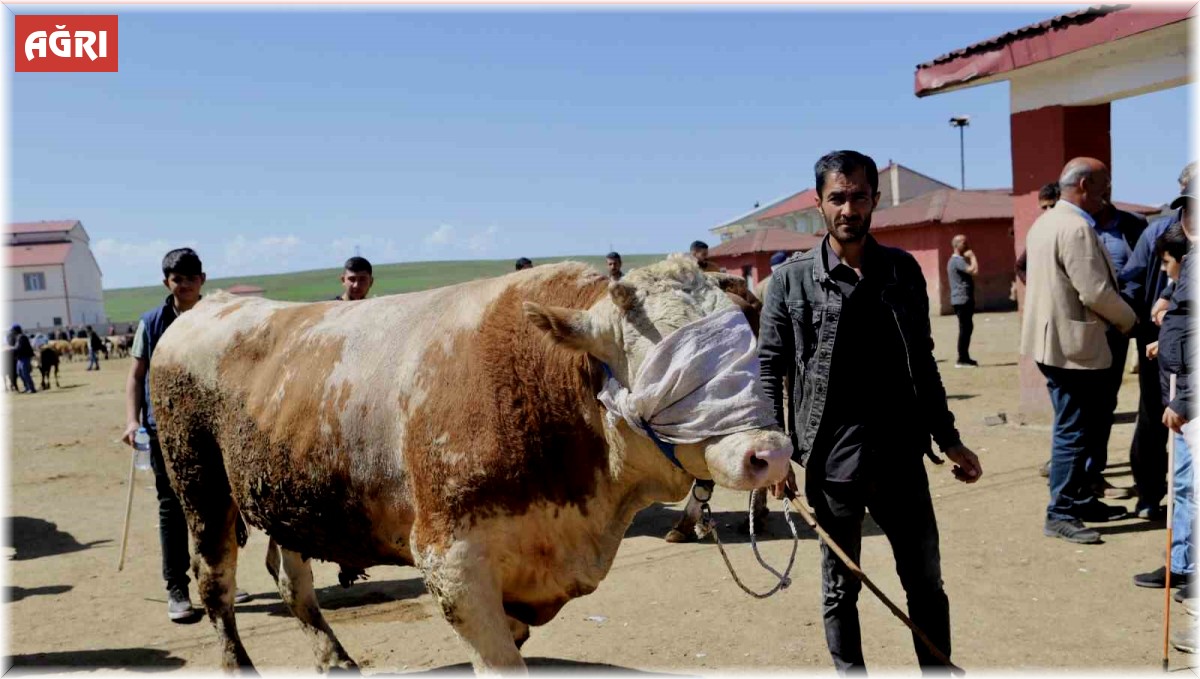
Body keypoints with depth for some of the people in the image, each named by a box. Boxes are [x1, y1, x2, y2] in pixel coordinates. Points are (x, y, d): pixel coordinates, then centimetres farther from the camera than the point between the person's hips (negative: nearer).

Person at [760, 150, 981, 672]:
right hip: (832, 461, -2)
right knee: (840, 590, 11)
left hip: (901, 456, 3)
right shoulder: (791, 279, -4)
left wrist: (948, 438, 10)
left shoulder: (903, 270, 5)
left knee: (926, 583, 13)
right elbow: (769, 369, -3)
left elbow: (922, 362, 11)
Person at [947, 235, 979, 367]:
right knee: (965, 328, -9)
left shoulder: (955, 260, 20)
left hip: (962, 299, 11)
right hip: (962, 299, -11)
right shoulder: (958, 260, -14)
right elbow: (974, 271, -25)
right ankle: (962, 359, -7)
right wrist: (972, 256, -13)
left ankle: (964, 358, 17)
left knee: (967, 328, 13)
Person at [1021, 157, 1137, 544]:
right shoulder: (1076, 228, -19)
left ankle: (1080, 499, 28)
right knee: (1074, 431, -2)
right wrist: (1130, 322, -5)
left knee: (1087, 425, 19)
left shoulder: (1046, 221, 13)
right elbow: (1096, 292, -23)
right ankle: (1060, 514, 5)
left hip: (1055, 339, 10)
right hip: (1074, 345, -10)